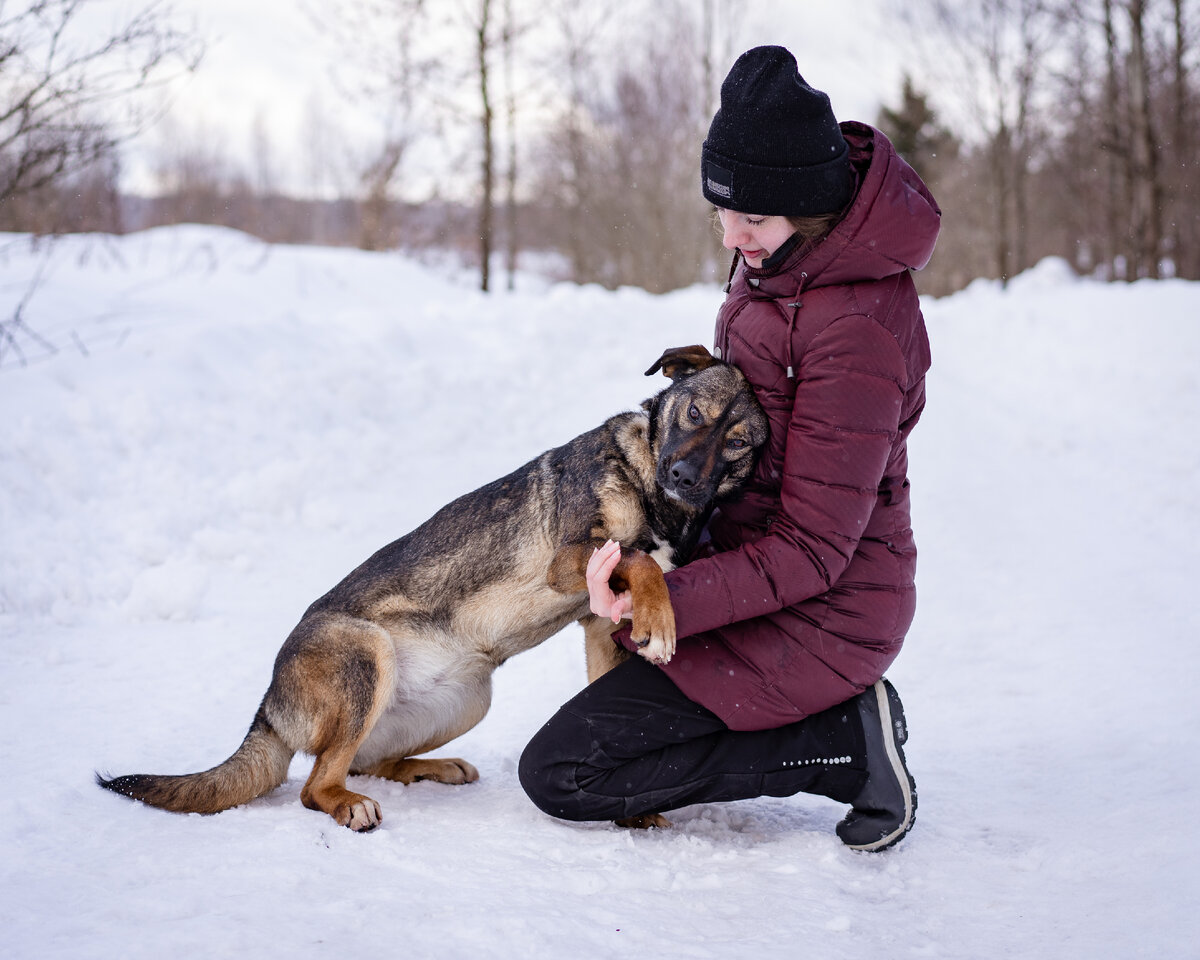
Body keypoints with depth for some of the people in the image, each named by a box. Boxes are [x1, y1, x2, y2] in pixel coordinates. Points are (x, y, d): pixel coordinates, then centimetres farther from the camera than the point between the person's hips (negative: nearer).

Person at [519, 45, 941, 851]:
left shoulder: (854, 332, -31)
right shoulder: (791, 242, -4)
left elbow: (811, 552, -27)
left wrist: (663, 601, -32)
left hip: (816, 615, -10)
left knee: (557, 773, -6)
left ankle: (846, 743, -7)